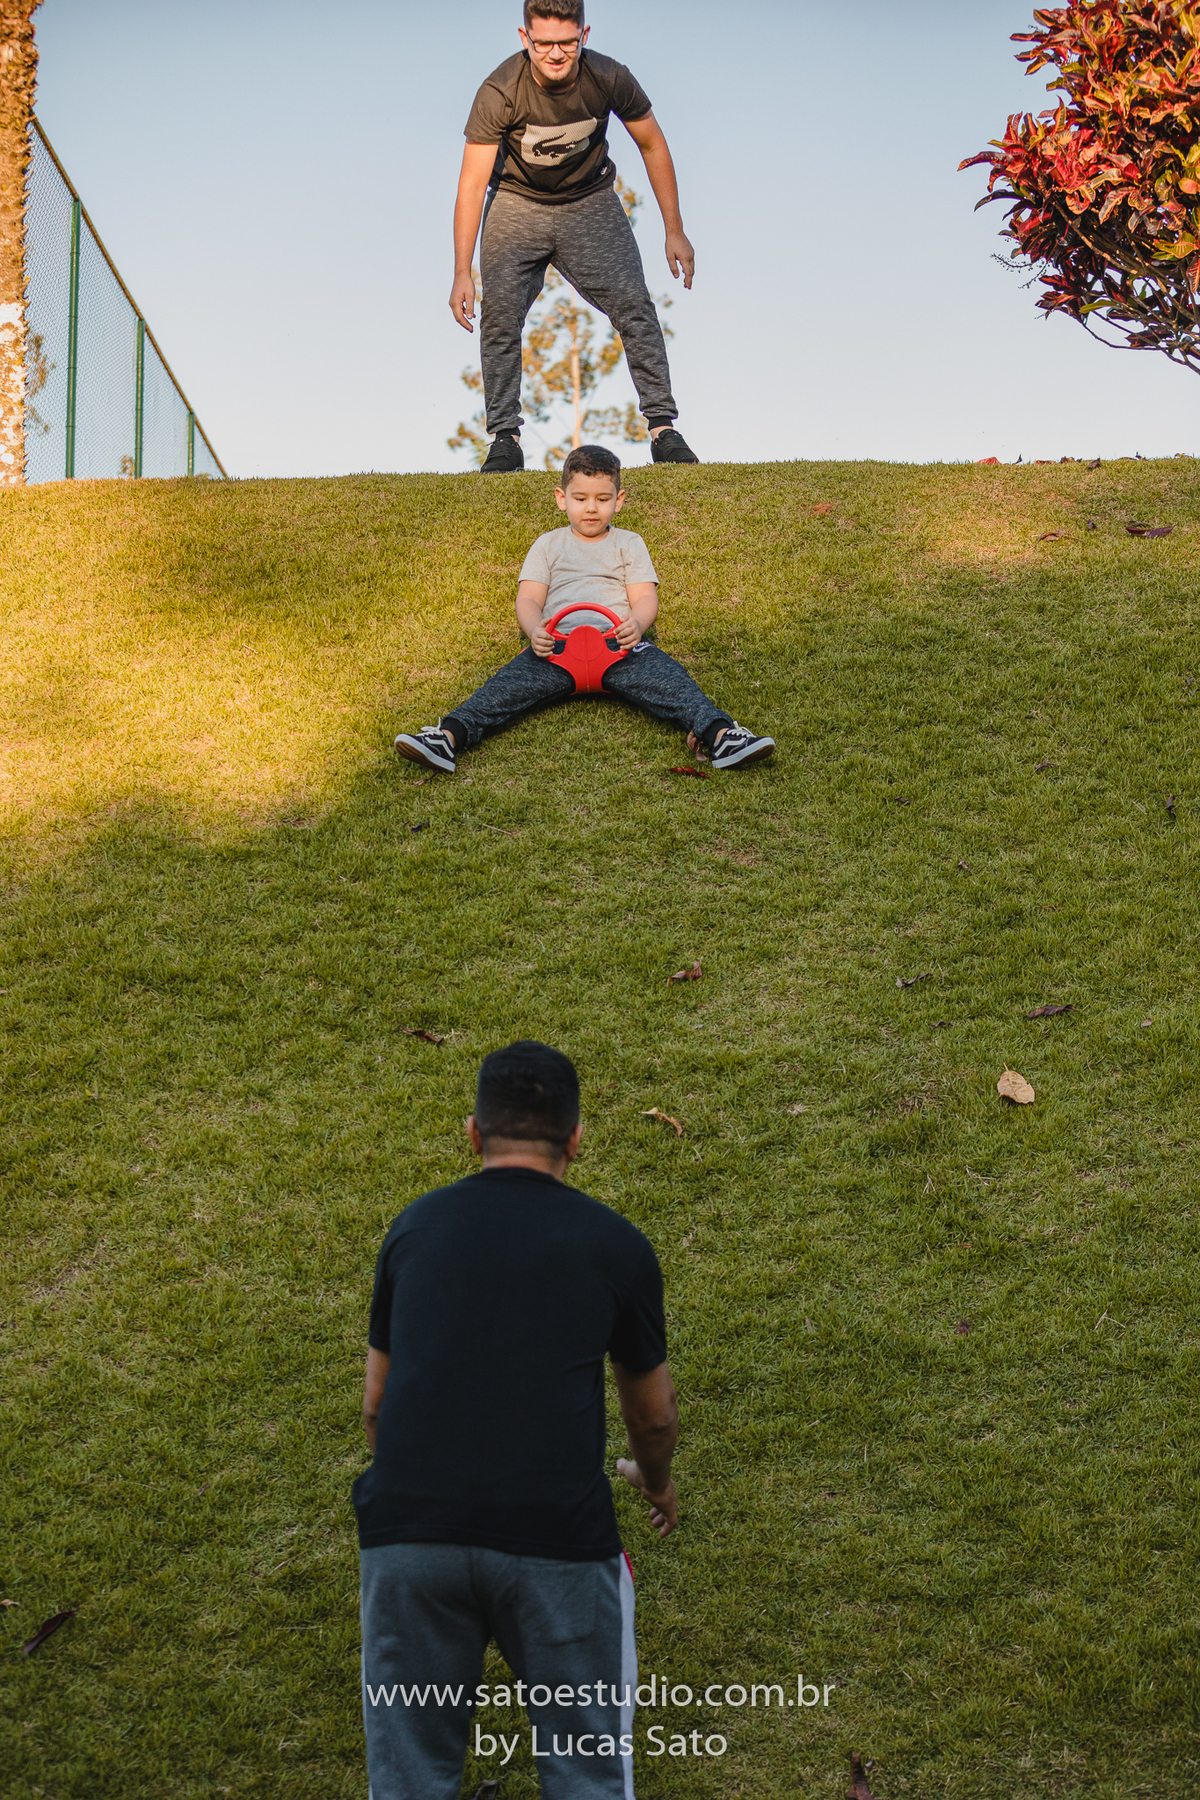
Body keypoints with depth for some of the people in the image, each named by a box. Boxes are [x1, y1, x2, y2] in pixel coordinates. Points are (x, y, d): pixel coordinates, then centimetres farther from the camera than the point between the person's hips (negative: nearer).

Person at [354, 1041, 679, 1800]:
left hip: (408, 1532, 2)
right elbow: (653, 1415, 24)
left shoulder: (415, 1227, 15)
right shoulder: (615, 1244, 9)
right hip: (555, 1537, -2)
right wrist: (658, 1484, 45)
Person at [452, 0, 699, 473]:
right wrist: (462, 273, -28)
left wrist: (674, 232, -3)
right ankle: (505, 437, -5)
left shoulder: (609, 79, -21)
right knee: (500, 314, -15)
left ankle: (663, 427, -9)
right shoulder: (500, 93, -26)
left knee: (632, 304, -15)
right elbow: (473, 181, -23)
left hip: (590, 201, 1)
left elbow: (652, 145, -4)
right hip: (517, 203, -1)